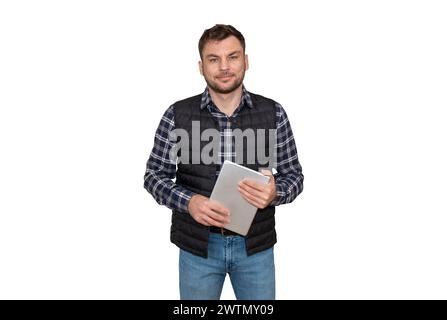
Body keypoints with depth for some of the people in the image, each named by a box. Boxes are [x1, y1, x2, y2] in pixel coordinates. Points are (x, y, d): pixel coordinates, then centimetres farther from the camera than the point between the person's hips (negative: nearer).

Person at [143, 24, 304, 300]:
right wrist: (189, 201, -20)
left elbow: (293, 174, 1)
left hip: (256, 244, 1)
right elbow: (155, 175, -1)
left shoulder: (273, 113, -5)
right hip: (198, 245, 0)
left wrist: (275, 192, -22)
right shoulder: (178, 115, -6)